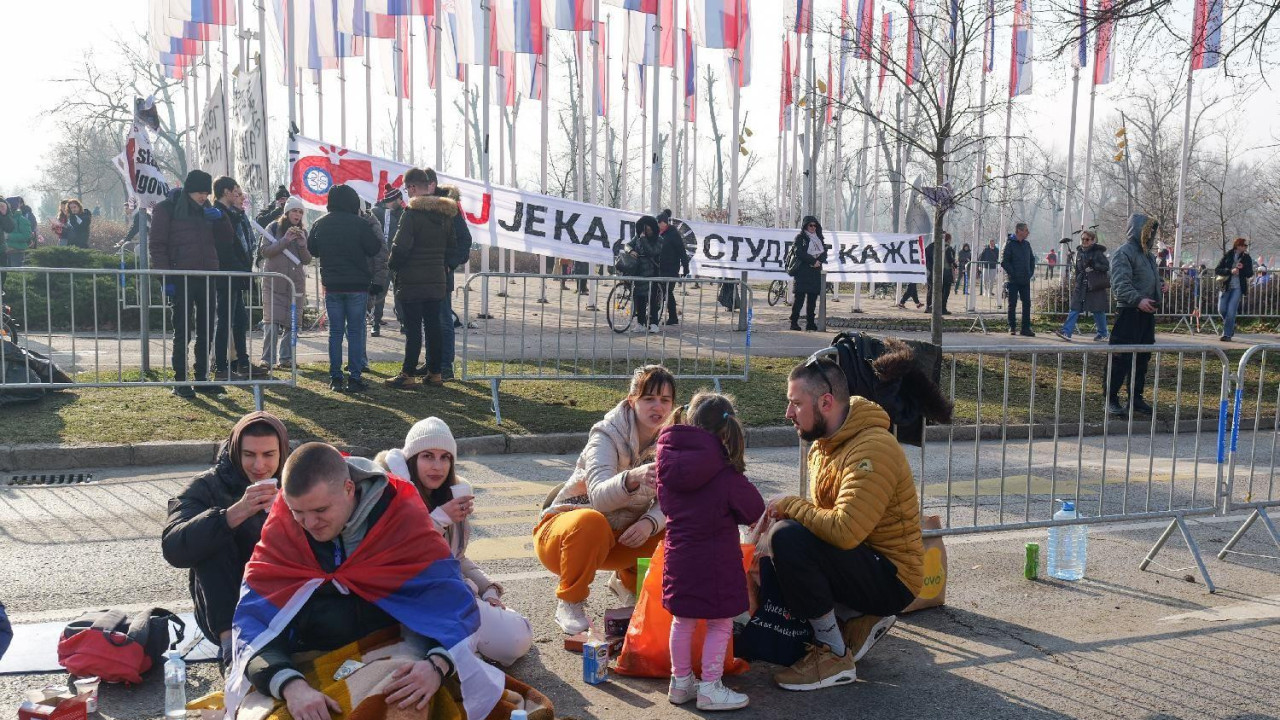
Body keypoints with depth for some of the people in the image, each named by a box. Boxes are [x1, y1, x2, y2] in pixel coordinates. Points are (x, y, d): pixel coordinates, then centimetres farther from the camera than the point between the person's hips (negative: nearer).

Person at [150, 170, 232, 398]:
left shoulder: (205, 208, 12)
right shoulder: (167, 208, -5)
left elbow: (225, 235, 18)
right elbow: (156, 245, -7)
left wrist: (220, 218, -3)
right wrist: (166, 277, -14)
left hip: (206, 276, 6)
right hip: (182, 277, -6)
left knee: (206, 330, 9)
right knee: (183, 331, -2)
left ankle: (202, 377, 18)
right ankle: (180, 381, 4)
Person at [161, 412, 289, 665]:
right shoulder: (208, 487, -4)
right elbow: (172, 549, -23)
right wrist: (236, 513, -36)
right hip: (223, 611, 0)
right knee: (215, 532, -25)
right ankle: (230, 640, -34)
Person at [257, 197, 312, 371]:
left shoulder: (303, 232, 12)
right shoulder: (274, 227, 1)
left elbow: (307, 260, 9)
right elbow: (265, 251, -9)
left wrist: (302, 245, -9)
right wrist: (285, 241, -18)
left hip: (296, 284, 4)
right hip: (274, 283, -4)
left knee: (291, 323, 4)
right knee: (271, 322, -10)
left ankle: (286, 359, 11)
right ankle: (267, 359, -9)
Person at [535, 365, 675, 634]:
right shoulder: (606, 435, -22)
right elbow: (599, 497, -38)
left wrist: (650, 522, -30)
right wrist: (631, 478, -60)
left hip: (620, 536, 6)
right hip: (564, 531, -5)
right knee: (591, 522, -39)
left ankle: (628, 581, 13)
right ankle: (570, 602, -14)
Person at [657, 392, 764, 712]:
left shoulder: (669, 459, 1)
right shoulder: (724, 471, -15)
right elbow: (753, 509, -8)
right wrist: (730, 514, 12)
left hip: (678, 551, 6)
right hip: (715, 557, -6)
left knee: (682, 620, 18)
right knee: (721, 623, 7)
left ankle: (680, 682, 28)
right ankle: (709, 688, 11)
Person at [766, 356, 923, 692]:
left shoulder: (873, 449, -23)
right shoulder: (824, 444, 8)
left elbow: (845, 530, -33)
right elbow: (827, 517, 11)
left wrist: (791, 506, -18)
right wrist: (792, 511, -9)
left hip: (892, 580, -10)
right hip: (864, 562, 10)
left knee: (788, 537, -27)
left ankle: (835, 655, -13)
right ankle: (863, 621, 10)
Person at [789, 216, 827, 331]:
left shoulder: (819, 238, 20)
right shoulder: (800, 237, 2)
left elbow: (824, 253, 10)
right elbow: (799, 252, -11)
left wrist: (819, 261, -11)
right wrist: (813, 261, -14)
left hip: (816, 272, 6)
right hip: (802, 272, -6)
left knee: (812, 298, 5)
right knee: (799, 297, -8)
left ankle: (810, 322, 8)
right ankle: (794, 322, -7)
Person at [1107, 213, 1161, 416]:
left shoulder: (1148, 255, 19)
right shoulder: (1123, 253, -10)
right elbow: (1120, 284, -21)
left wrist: (1155, 302, 16)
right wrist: (1138, 300, -32)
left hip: (1147, 313, 9)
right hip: (1129, 313, -9)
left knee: (1142, 358, 12)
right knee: (1121, 358, -8)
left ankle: (1136, 398, 20)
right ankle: (1111, 399, -2)